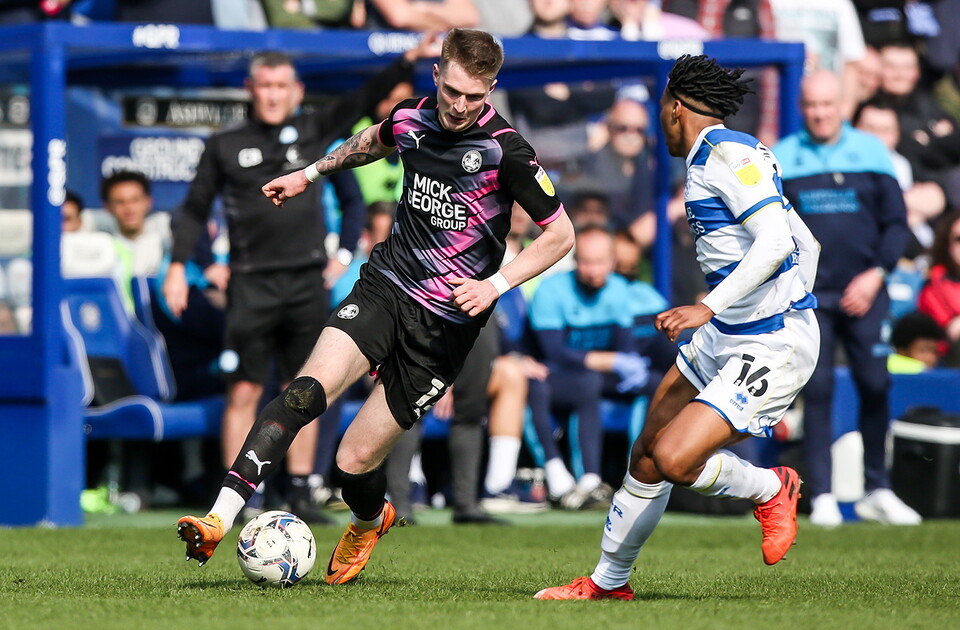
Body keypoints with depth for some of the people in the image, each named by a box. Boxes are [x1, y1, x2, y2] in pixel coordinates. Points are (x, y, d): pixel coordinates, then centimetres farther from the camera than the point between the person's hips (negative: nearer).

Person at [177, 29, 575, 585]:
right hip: (385, 286, 4)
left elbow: (561, 233, -7)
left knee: (355, 461, -3)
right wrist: (310, 174, 33)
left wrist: (495, 284, -17)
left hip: (444, 323, -4)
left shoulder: (505, 151, -14)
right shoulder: (413, 118, 2)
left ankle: (369, 522, 35)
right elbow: (375, 140, 28)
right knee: (309, 390, -24)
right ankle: (218, 521, -32)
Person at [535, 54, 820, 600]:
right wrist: (794, 307, 26)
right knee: (648, 454, 11)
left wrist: (708, 307, -30)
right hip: (724, 337, 10)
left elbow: (776, 240, -28)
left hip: (773, 349, -10)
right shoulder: (713, 157, 15)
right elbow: (806, 245, 21)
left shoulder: (728, 152, -15)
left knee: (674, 459, -20)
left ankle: (771, 491, 7)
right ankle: (610, 581, 26)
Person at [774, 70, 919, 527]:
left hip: (863, 292, 1)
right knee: (817, 391, -6)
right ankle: (821, 495, -1)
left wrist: (877, 273, -6)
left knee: (875, 386, -3)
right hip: (807, 296, -1)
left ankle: (877, 490, 10)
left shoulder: (871, 151, 7)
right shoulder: (781, 159, 6)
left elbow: (896, 221, 8)